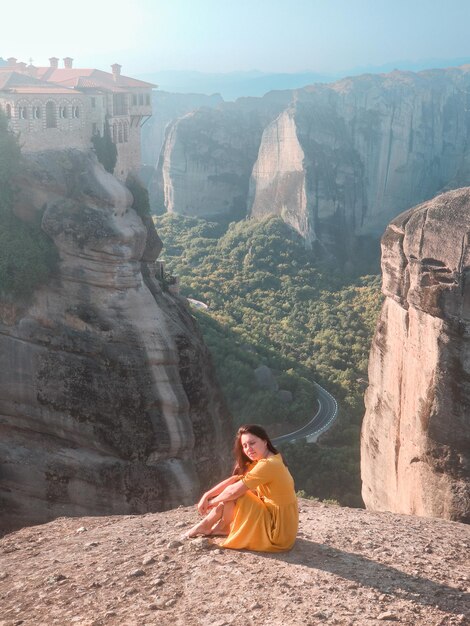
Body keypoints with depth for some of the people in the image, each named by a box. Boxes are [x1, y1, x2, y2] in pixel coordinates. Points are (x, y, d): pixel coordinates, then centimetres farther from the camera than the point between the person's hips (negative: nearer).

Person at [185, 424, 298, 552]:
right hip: (275, 522, 9)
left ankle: (205, 526, 9)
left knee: (233, 495, -9)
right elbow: (234, 479, 5)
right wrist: (207, 496, -4)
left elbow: (234, 491, -20)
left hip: (279, 531, -9)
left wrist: (211, 502, -4)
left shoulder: (268, 464, -23)